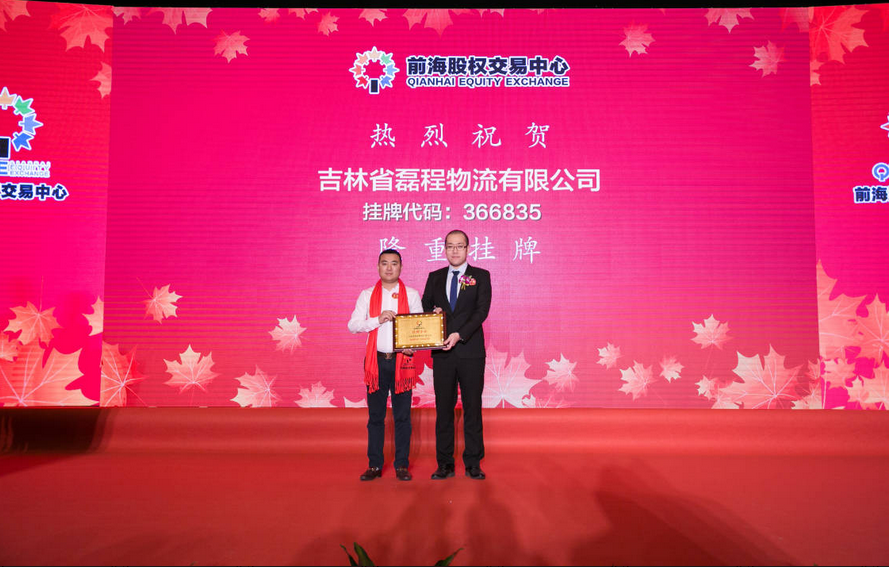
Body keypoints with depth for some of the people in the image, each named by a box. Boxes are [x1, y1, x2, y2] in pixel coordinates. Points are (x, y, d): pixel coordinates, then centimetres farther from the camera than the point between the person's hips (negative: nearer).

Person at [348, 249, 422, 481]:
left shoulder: (412, 295, 7)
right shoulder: (367, 295, 8)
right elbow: (353, 325, 1)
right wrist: (378, 319, -13)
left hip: (402, 360, -1)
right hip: (376, 360, 1)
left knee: (402, 416, 3)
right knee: (375, 415, 6)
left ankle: (402, 465, 12)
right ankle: (374, 465, 15)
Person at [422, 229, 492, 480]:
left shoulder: (481, 276, 3)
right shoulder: (434, 277, 13)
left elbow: (482, 310, -8)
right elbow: (424, 308, 13)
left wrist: (459, 335, -19)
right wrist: (433, 314, -11)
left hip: (471, 352, -2)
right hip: (443, 353, 2)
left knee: (472, 408, 3)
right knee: (444, 408, 5)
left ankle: (473, 463, 14)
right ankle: (445, 464, 13)